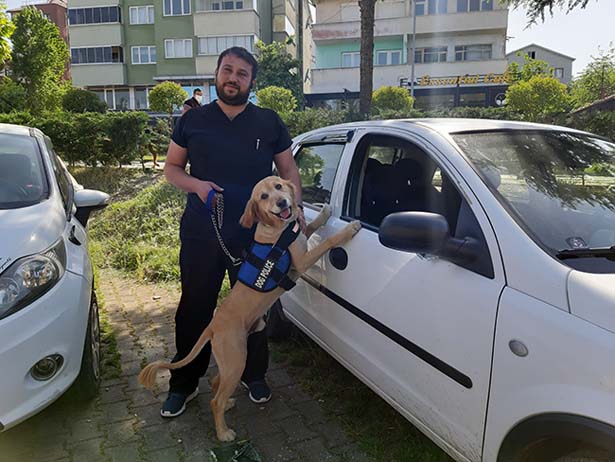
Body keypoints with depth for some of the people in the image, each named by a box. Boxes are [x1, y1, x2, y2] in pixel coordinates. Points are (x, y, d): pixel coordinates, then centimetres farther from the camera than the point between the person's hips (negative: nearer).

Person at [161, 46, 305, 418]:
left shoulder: (269, 123, 4)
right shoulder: (194, 120, 4)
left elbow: (289, 170, 10)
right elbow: (172, 167, 8)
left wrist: (295, 206, -7)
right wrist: (196, 185, -13)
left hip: (255, 235, 0)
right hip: (201, 234, 0)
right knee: (194, 310, 9)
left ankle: (255, 376, 34)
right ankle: (184, 384, 27)